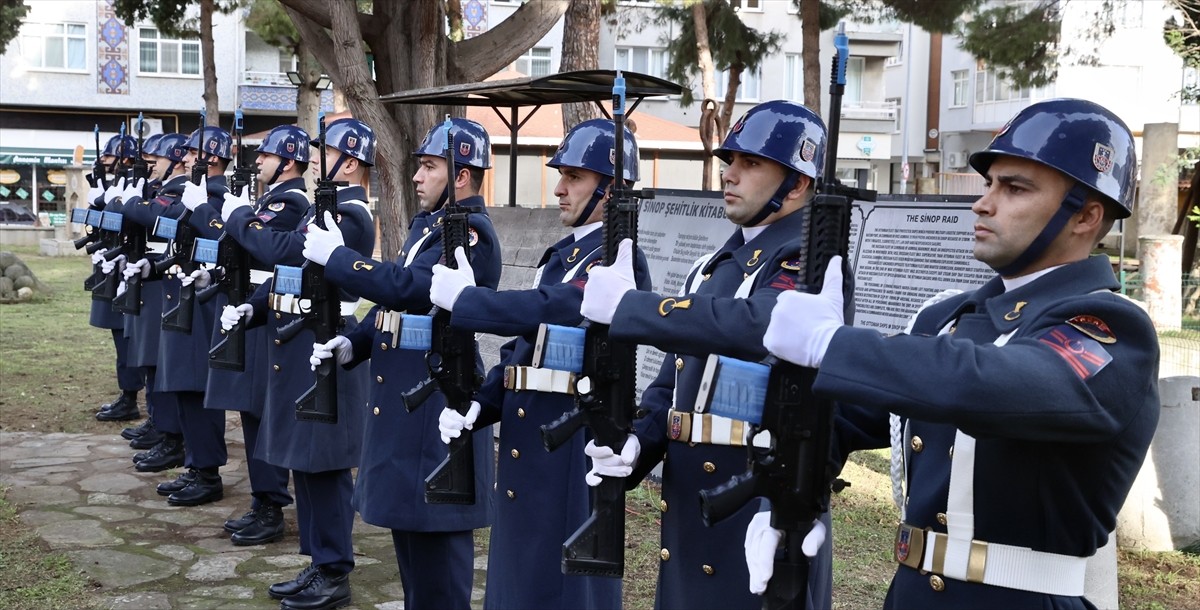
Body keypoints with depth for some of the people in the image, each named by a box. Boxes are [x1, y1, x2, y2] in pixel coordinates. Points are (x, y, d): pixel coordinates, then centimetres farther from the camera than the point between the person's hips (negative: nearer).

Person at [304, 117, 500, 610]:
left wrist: (334, 255, -20)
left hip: (438, 406, -10)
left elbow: (405, 287, -29)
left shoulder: (471, 234, -16)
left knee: (436, 529, -1)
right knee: (405, 513, 18)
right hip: (401, 398, 10)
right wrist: (353, 345, 5)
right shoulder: (426, 224, 15)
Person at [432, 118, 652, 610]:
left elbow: (548, 311, -31)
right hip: (525, 437, 9)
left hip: (575, 440, -9)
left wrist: (461, 297, -21)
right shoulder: (560, 254, 15)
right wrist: (478, 406, -1)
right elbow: (524, 342, 14)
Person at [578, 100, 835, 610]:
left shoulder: (811, 261, -11)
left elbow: (757, 326, -33)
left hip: (766, 509, -7)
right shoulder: (714, 266, 15)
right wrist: (636, 445, -5)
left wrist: (626, 305, -28)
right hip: (689, 504, 8)